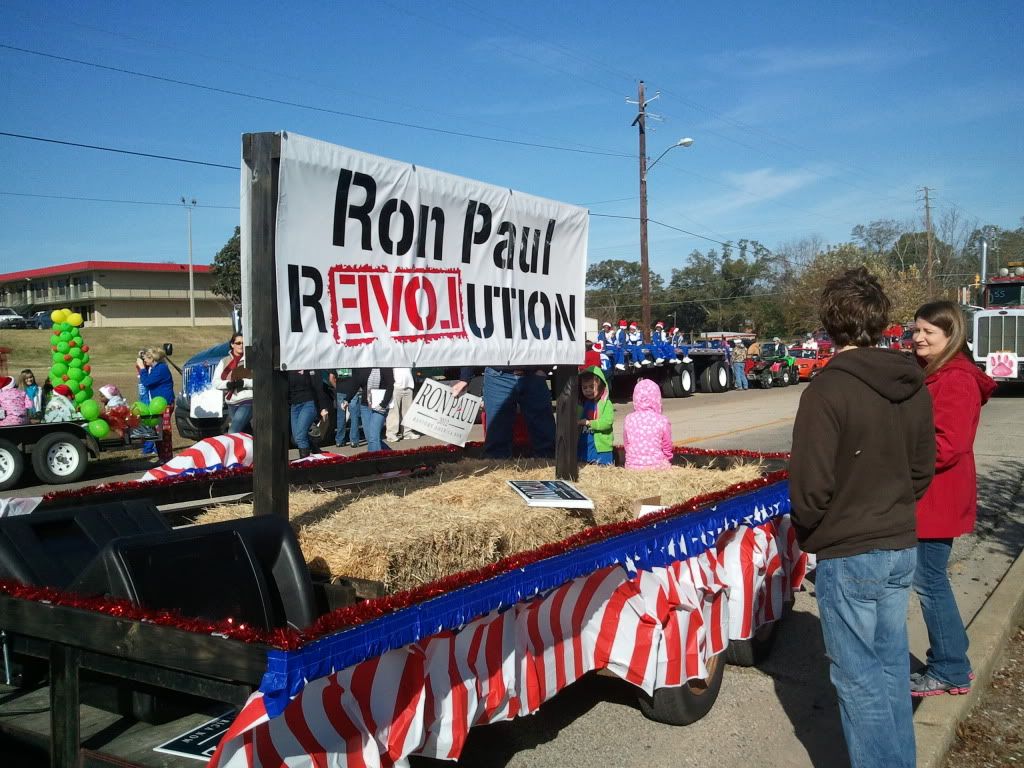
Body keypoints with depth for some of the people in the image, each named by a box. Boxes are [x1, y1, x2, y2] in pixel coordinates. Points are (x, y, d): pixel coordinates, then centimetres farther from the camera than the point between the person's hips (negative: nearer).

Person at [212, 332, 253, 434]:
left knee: (232, 433, -17)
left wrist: (243, 383, -21)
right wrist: (228, 384, -12)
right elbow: (215, 382, 8)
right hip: (231, 403, 6)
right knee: (244, 433, 13)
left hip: (247, 401, -5)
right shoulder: (224, 361, 13)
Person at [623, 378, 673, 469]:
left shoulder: (629, 420, -1)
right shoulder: (662, 421, -7)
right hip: (657, 467, -2)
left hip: (632, 467, 2)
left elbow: (626, 446, 8)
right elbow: (667, 449, 3)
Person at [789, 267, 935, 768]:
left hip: (849, 557, -7)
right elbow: (922, 471, 10)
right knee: (891, 666, 20)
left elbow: (810, 486, -18)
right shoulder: (913, 387, 2)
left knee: (859, 678, 5)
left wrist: (808, 534, -1)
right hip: (902, 548, 7)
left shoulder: (828, 389, -20)